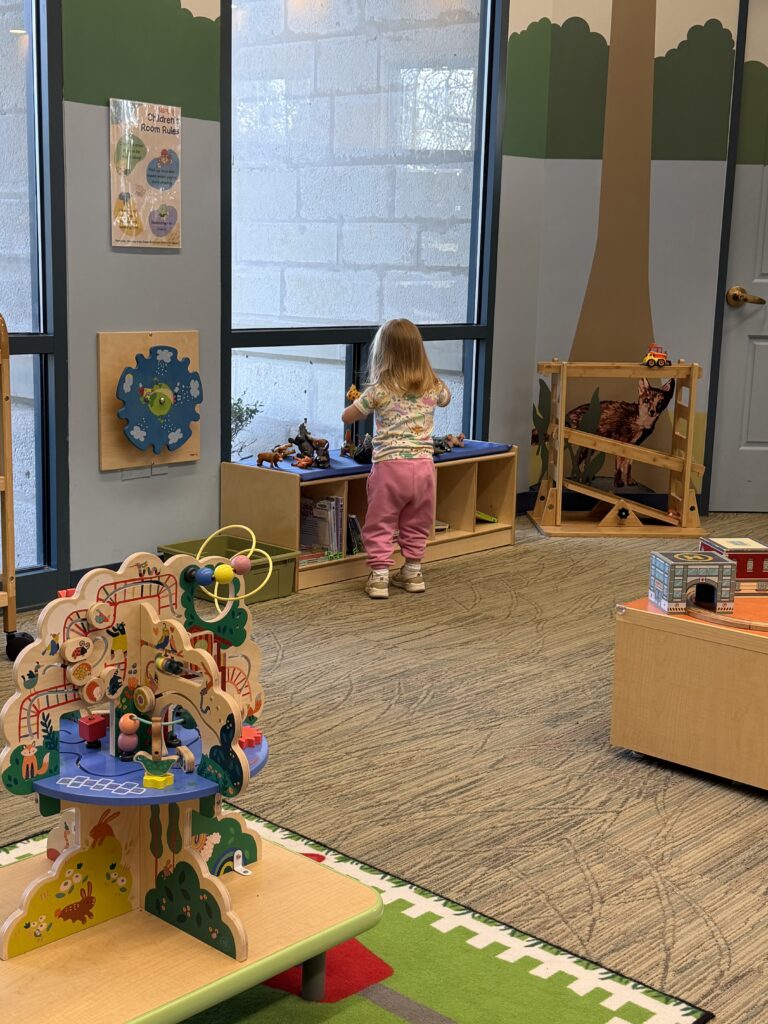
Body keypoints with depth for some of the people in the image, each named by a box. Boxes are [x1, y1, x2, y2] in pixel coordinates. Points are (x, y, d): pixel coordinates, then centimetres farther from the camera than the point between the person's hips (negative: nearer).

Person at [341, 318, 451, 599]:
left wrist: (366, 406, 23)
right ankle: (413, 573, 26)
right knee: (416, 525, 18)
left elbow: (347, 417, 7)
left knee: (379, 525, 7)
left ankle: (379, 576, 4)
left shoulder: (379, 390, -6)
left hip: (389, 466, -3)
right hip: (423, 465, 4)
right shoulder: (433, 387, 5)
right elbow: (446, 398, 30)